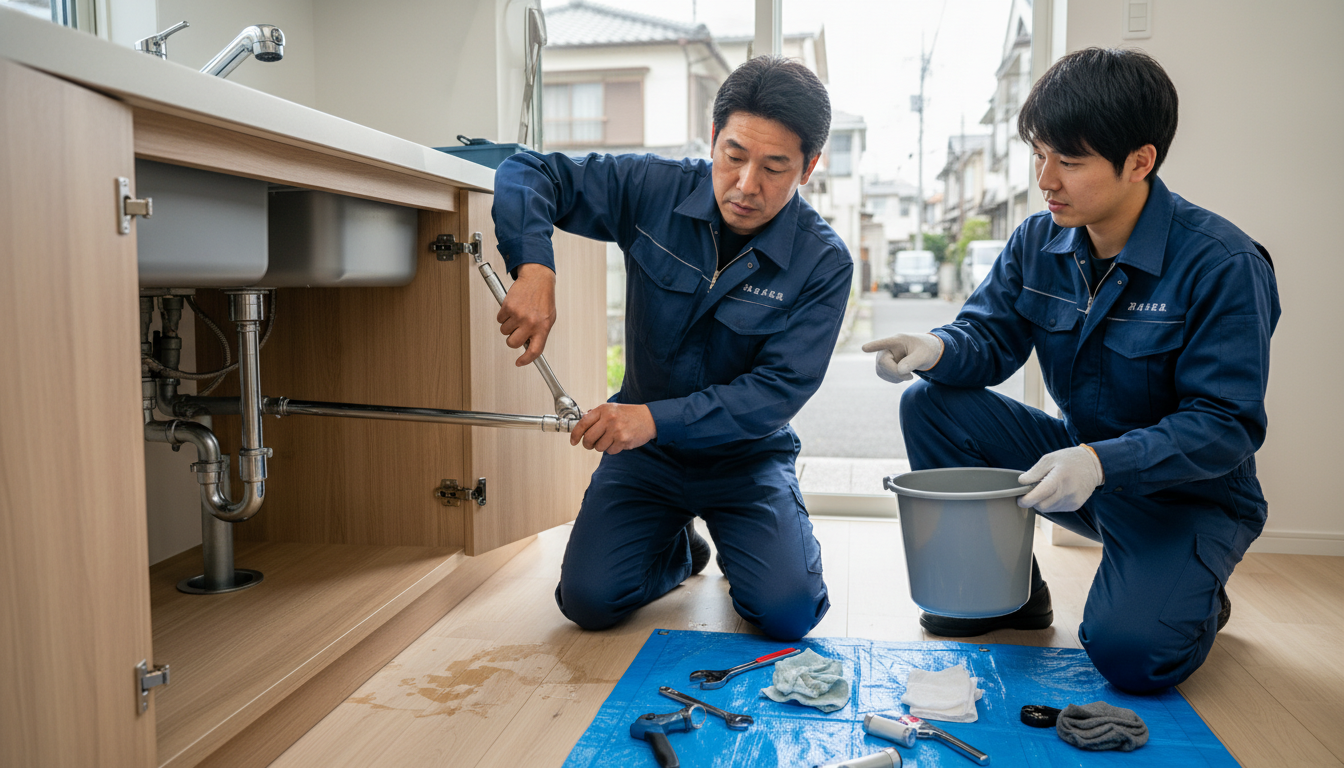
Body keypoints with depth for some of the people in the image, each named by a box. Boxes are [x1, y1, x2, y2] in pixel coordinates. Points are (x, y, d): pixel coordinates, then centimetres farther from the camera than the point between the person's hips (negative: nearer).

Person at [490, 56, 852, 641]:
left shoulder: (823, 263, -17)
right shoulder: (655, 192, -12)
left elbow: (780, 389, -22)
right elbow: (528, 173, -9)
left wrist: (657, 417, -34)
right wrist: (533, 268, -30)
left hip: (746, 457, -1)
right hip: (646, 446, 2)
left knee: (788, 613, -19)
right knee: (588, 601, -13)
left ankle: (755, 546, 18)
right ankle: (676, 548, 22)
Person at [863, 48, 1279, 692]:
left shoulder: (1221, 265, -22)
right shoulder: (1038, 242, -4)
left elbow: (1228, 427, -24)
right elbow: (990, 336, -3)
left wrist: (1101, 462, -39)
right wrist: (939, 348, -28)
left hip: (1187, 494, -5)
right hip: (1079, 457, 5)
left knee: (1130, 651, -29)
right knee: (932, 404, -13)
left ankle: (1191, 595, 12)